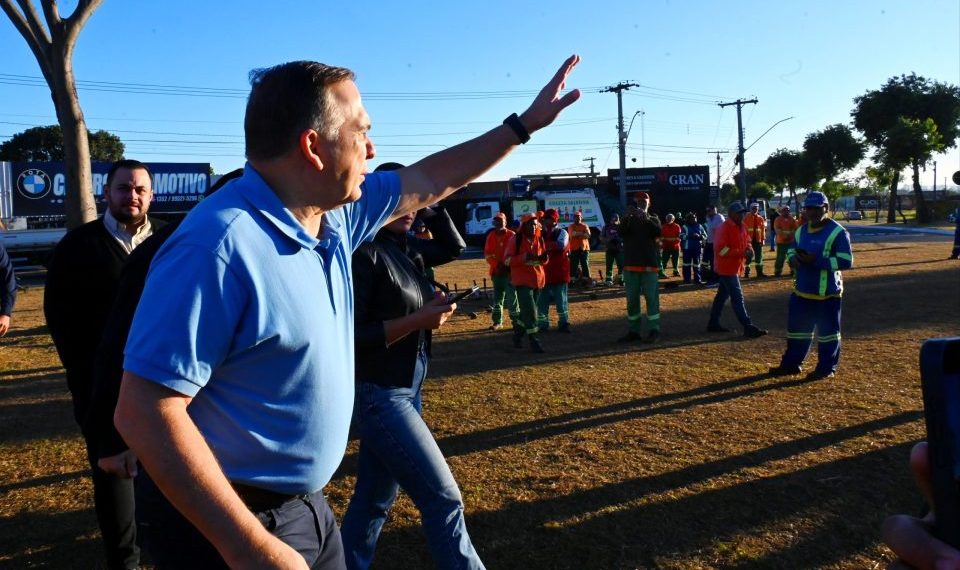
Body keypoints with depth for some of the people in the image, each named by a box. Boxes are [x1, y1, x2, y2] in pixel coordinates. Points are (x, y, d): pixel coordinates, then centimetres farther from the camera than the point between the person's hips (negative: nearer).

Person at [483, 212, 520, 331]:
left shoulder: (511, 235, -4)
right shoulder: (491, 236, 7)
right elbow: (488, 253, 3)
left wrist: (508, 265, -15)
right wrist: (497, 264, -11)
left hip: (510, 271, -4)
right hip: (496, 271, 4)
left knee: (512, 296, -4)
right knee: (497, 296, 10)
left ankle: (516, 320, 2)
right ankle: (497, 321, 18)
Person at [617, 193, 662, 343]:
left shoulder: (653, 219, 9)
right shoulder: (628, 220, 11)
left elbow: (658, 232, -12)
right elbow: (621, 231, -11)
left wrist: (645, 218, -25)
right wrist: (628, 216, -26)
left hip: (649, 264, -2)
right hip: (630, 264, 2)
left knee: (651, 297, -4)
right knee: (632, 299, 6)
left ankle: (654, 330, -1)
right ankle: (633, 331, 12)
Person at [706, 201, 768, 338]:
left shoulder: (741, 227, 9)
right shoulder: (724, 228, -18)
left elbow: (746, 241, 21)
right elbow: (721, 249, -23)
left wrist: (749, 249, -3)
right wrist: (742, 253, -25)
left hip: (734, 267, 9)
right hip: (726, 268, -9)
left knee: (722, 295, 15)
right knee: (737, 297, -9)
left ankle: (713, 323, 25)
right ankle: (748, 327, -9)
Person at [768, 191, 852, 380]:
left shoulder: (837, 232, -14)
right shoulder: (801, 230, 10)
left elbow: (846, 261, -18)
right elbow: (792, 249, 22)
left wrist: (817, 260, -25)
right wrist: (792, 258, -3)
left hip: (827, 292, -7)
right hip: (802, 290, 7)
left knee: (827, 330, 5)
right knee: (797, 327, 14)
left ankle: (827, 368, 18)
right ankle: (791, 363, 26)